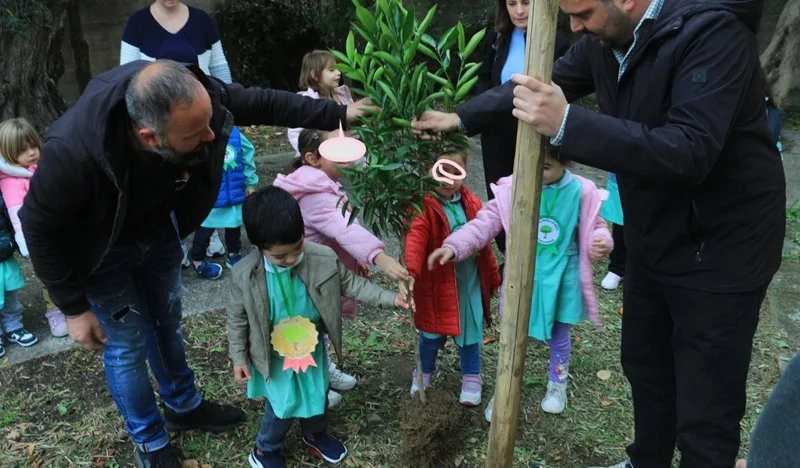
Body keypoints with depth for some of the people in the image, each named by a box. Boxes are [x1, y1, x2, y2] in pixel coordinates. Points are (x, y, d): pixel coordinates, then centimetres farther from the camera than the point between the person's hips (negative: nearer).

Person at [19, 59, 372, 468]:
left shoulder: (196, 99, -34)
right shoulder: (73, 151, -44)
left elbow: (261, 103, -15)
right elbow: (41, 228, -25)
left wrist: (339, 113, -14)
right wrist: (74, 308, -17)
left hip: (158, 229, 5)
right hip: (101, 250, -4)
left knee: (167, 320, 22)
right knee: (126, 342, 8)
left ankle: (184, 407, 47)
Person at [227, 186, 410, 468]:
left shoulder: (325, 259, -21)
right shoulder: (244, 275, -23)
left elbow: (352, 284, -8)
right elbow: (238, 319, -9)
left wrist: (390, 299, -15)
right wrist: (239, 358, -3)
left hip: (313, 349, 3)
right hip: (275, 356, -3)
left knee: (318, 397, 22)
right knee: (284, 407, 7)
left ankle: (315, 435, 54)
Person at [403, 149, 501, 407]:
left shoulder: (472, 204, -1)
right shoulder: (425, 207, -18)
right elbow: (415, 240, -33)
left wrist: (494, 276, 16)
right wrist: (409, 272, -50)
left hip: (470, 281, 4)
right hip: (436, 283, -4)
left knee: (470, 330, 16)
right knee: (433, 331, 13)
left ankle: (471, 377, 36)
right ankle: (424, 373, 39)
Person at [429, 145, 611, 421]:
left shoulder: (581, 192, -12)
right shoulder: (514, 189, -14)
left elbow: (594, 226, 0)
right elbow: (486, 222, -16)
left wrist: (601, 243, -24)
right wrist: (453, 246, -28)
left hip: (562, 279, 0)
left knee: (559, 335, 20)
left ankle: (557, 385, 47)